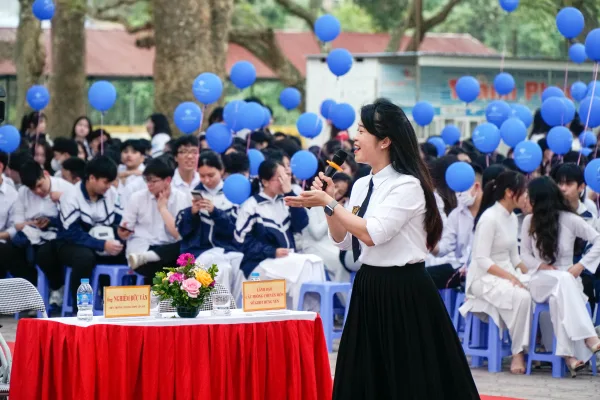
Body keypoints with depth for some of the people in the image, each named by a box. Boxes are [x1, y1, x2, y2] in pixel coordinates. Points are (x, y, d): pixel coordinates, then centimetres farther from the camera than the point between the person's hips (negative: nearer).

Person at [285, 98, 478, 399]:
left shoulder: (407, 185, -15)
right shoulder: (361, 186, 10)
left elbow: (372, 234, -22)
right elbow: (343, 240, 14)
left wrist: (328, 203, -18)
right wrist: (328, 199, 1)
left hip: (405, 294, -8)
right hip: (369, 290, 8)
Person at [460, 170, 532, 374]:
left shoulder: (512, 218, 11)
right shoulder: (489, 218, -15)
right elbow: (482, 260, -19)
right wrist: (509, 277, -26)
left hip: (507, 274, 8)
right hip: (485, 277, -8)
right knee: (522, 297, -34)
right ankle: (518, 353, -25)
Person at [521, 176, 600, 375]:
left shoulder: (569, 220, -2)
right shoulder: (529, 221, 6)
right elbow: (525, 254, 9)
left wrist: (581, 266, -13)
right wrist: (542, 266, -11)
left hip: (567, 279, -1)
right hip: (540, 280, 1)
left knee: (558, 298, -38)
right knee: (563, 280, -36)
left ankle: (568, 353, -47)